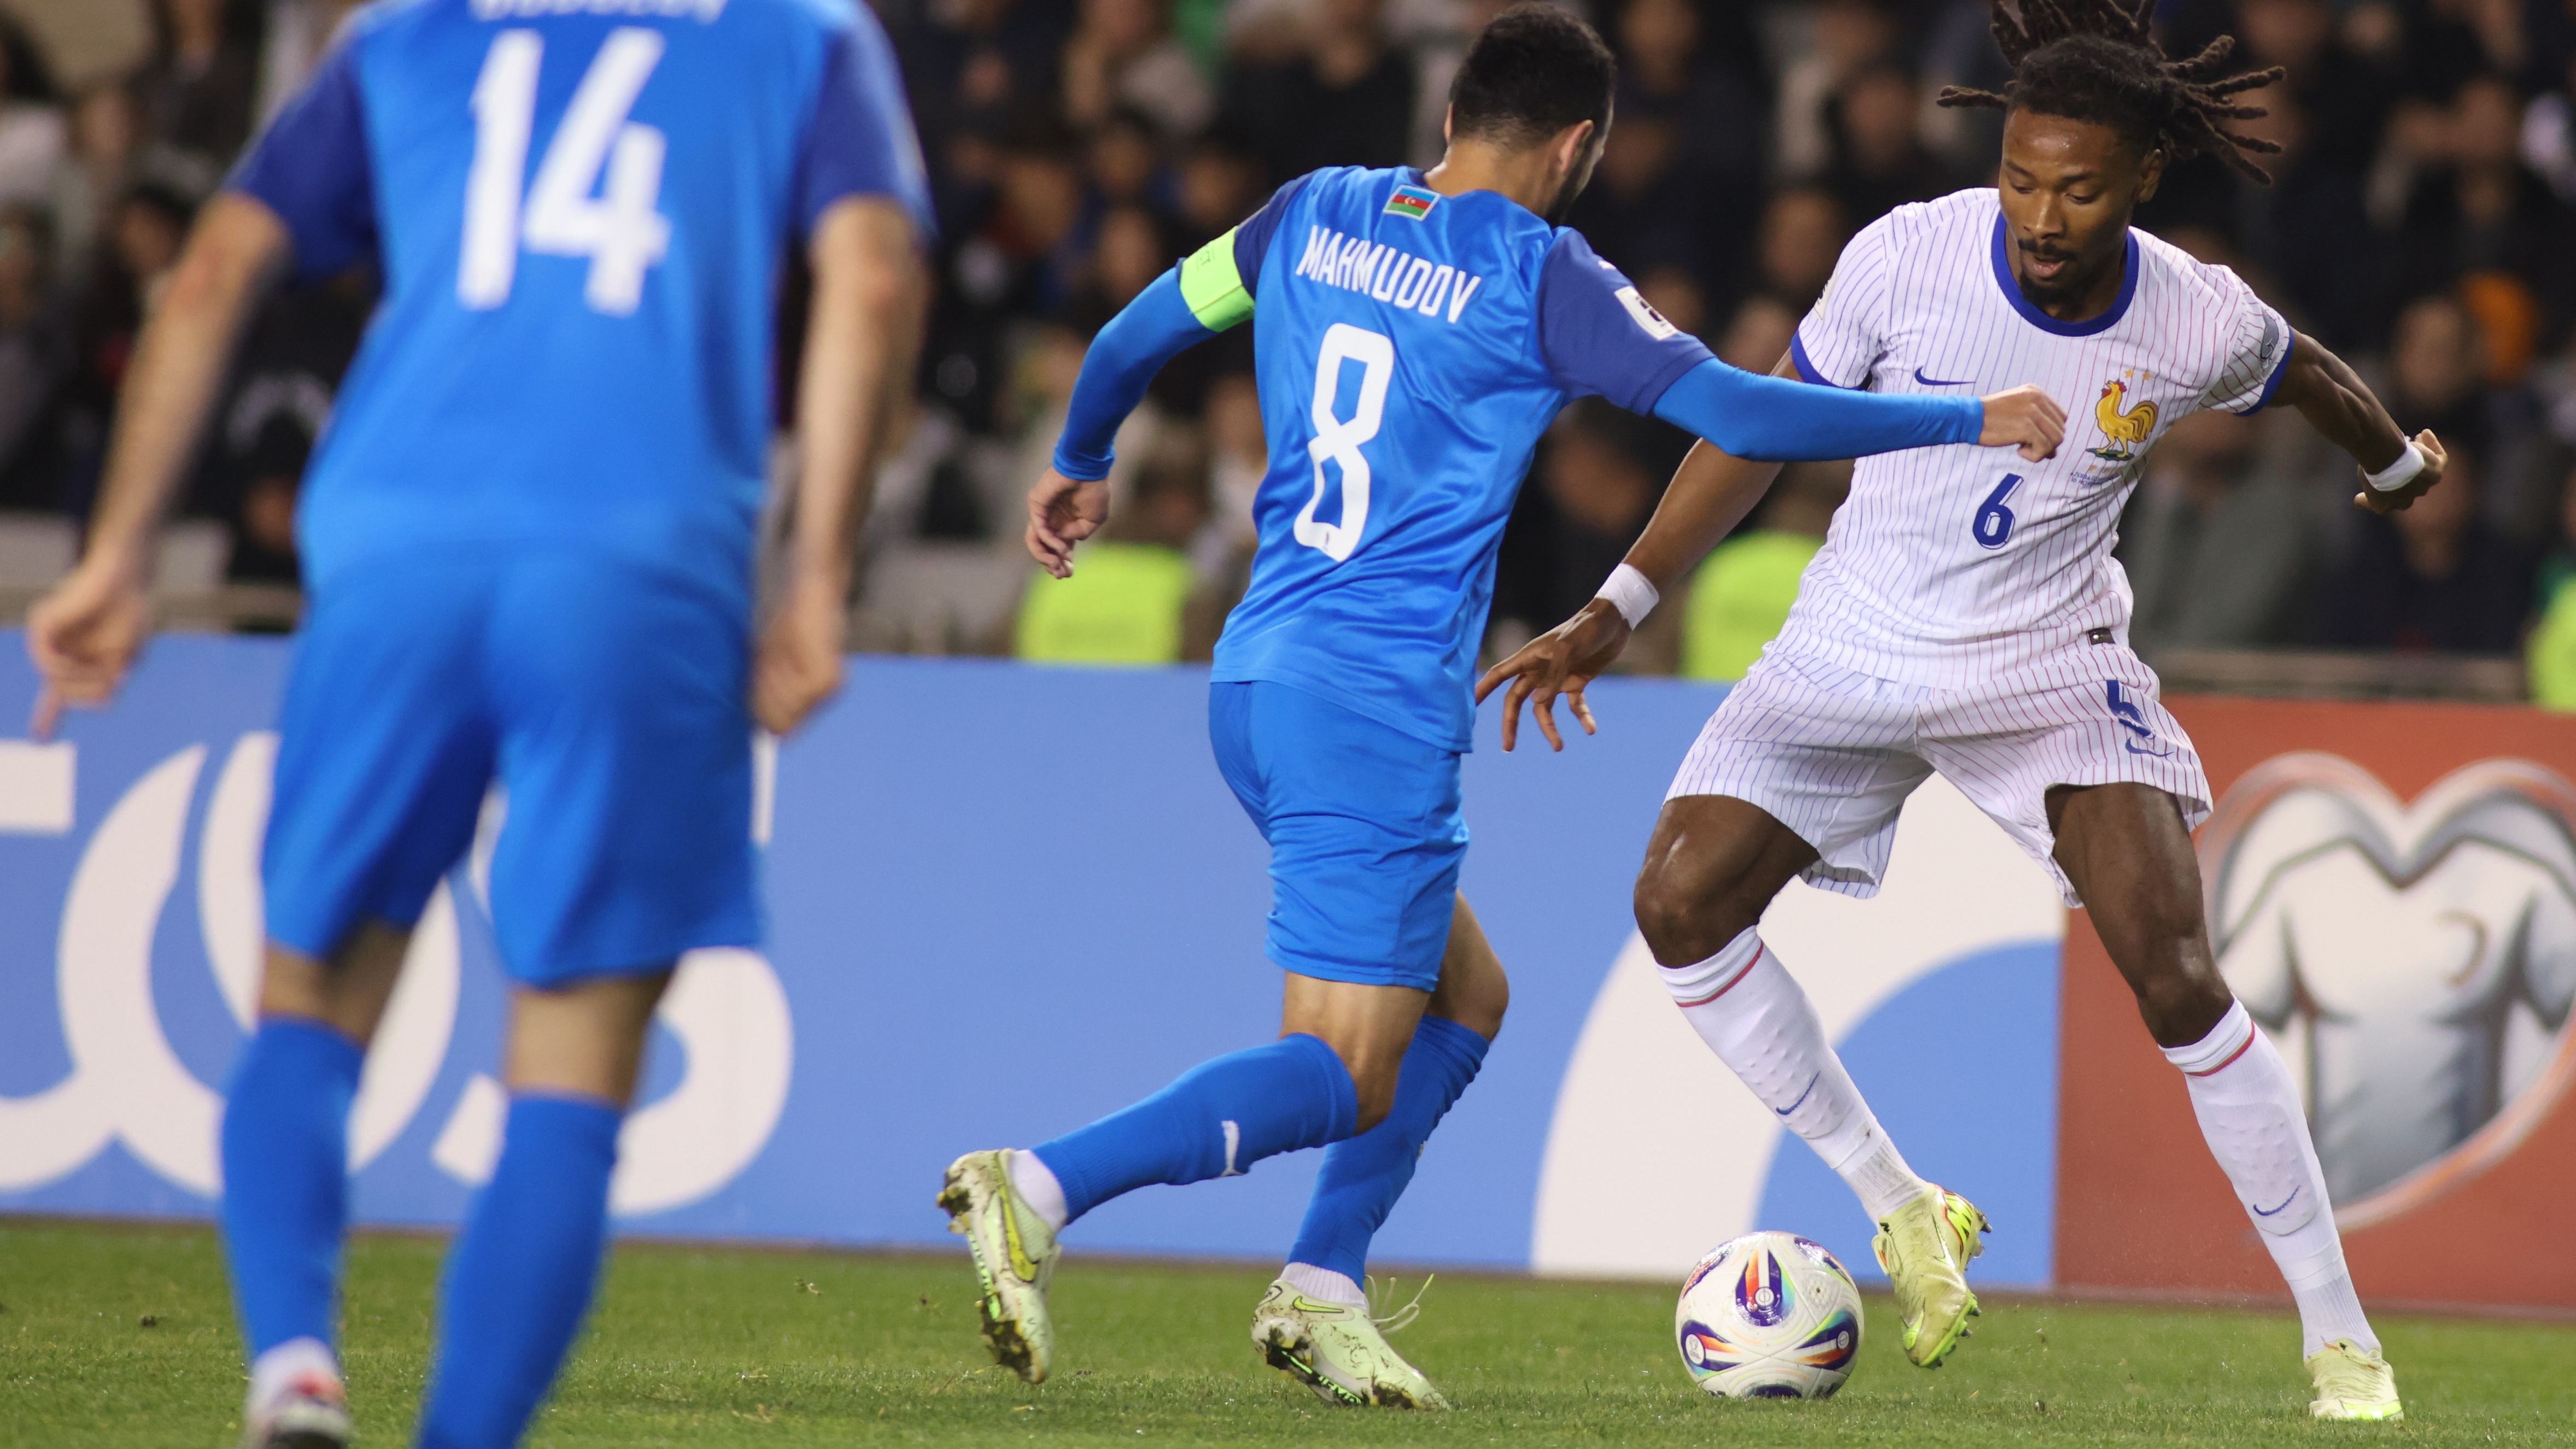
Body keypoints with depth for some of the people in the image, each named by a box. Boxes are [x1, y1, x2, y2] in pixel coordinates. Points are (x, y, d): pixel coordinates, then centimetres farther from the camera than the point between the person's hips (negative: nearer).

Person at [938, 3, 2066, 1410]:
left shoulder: (1319, 214, 11)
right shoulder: (1539, 275, -7)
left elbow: (1135, 336, 21)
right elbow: (1739, 413, -12)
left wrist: (1077, 464, 41)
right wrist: (1973, 421, -3)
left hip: (1254, 685, 8)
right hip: (1377, 707, -8)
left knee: (1465, 998, 21)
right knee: (1345, 1077, -8)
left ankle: (1320, 1294, 12)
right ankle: (1037, 1190, -25)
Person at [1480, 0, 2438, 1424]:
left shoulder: (2203, 323, -16)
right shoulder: (1909, 256, -19)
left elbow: (2311, 377, 9)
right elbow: (1761, 432, -6)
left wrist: (2397, 466, 30)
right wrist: (1614, 612, -8)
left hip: (2052, 666, -2)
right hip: (1853, 652, 2)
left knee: (2178, 985, -16)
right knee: (1680, 907, -13)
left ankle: (2339, 1336, -4)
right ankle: (1902, 1212, 3)